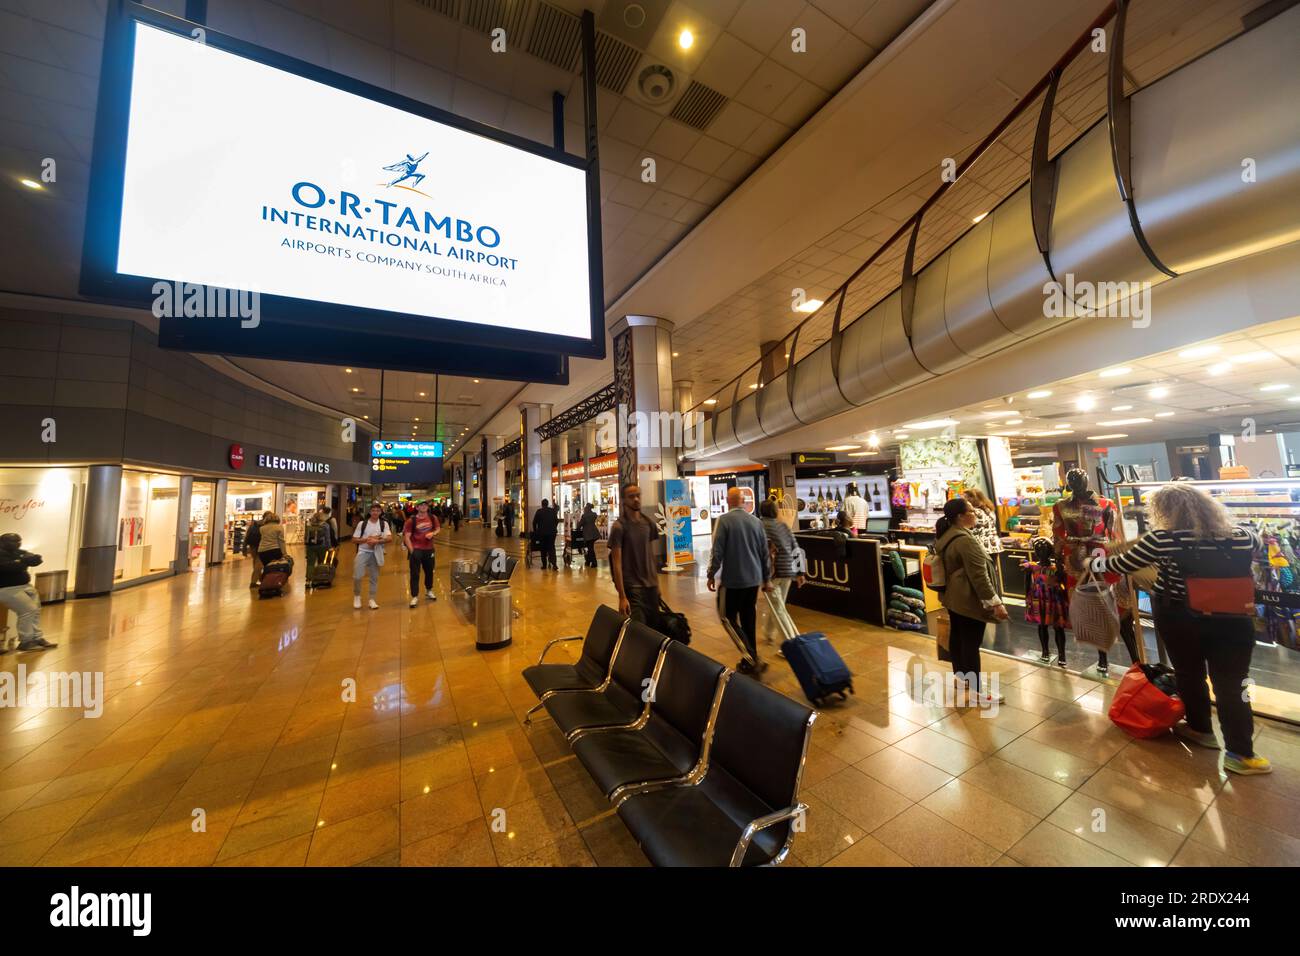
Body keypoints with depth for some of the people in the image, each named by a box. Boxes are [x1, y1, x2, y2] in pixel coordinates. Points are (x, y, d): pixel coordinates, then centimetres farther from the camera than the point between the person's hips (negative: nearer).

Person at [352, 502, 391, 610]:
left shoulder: (384, 524, 0)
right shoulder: (362, 523, 0)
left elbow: (389, 538, -11)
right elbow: (354, 539, 1)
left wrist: (376, 541, -24)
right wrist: (366, 539, -15)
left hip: (376, 554, 1)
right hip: (363, 552, -1)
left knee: (374, 578, 8)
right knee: (357, 576, -9)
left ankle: (372, 600, 19)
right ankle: (357, 596, 17)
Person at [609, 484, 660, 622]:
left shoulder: (648, 523, 5)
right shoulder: (618, 527, -11)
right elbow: (617, 563, -13)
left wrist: (657, 583, 12)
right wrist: (622, 596, -16)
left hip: (651, 585, 5)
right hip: (632, 587, -5)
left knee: (654, 626, 11)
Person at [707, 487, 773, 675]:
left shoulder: (723, 520, -12)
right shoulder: (756, 521, 4)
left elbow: (717, 551, -14)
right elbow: (765, 552, 8)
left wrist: (711, 575, -3)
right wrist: (767, 578, 17)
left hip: (733, 579, -5)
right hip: (754, 578, 5)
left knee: (730, 618, 6)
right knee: (748, 620, 15)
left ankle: (752, 658, -3)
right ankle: (749, 660, 24)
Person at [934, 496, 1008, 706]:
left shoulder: (944, 535, 7)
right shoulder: (965, 540, -24)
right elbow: (979, 576, -24)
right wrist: (995, 602, -20)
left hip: (952, 596, 10)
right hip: (968, 599, -10)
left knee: (956, 637, 19)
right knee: (971, 643, -1)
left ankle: (960, 677, 34)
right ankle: (976, 692, 9)